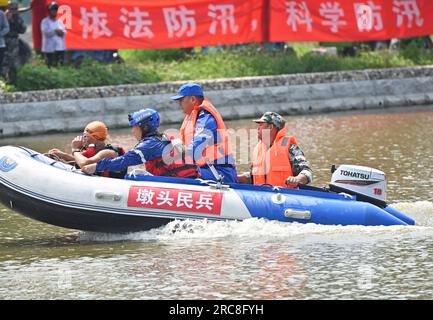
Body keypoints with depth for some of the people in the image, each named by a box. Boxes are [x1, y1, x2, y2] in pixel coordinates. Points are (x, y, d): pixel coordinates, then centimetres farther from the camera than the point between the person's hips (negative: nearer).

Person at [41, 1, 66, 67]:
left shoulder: (59, 22, 19)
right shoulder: (45, 21, 1)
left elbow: (64, 32, 12)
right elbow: (46, 31, -13)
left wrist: (61, 32, -11)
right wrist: (56, 31, -7)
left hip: (60, 47, 5)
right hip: (49, 48, -5)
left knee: (60, 64, 1)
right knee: (51, 66, -7)